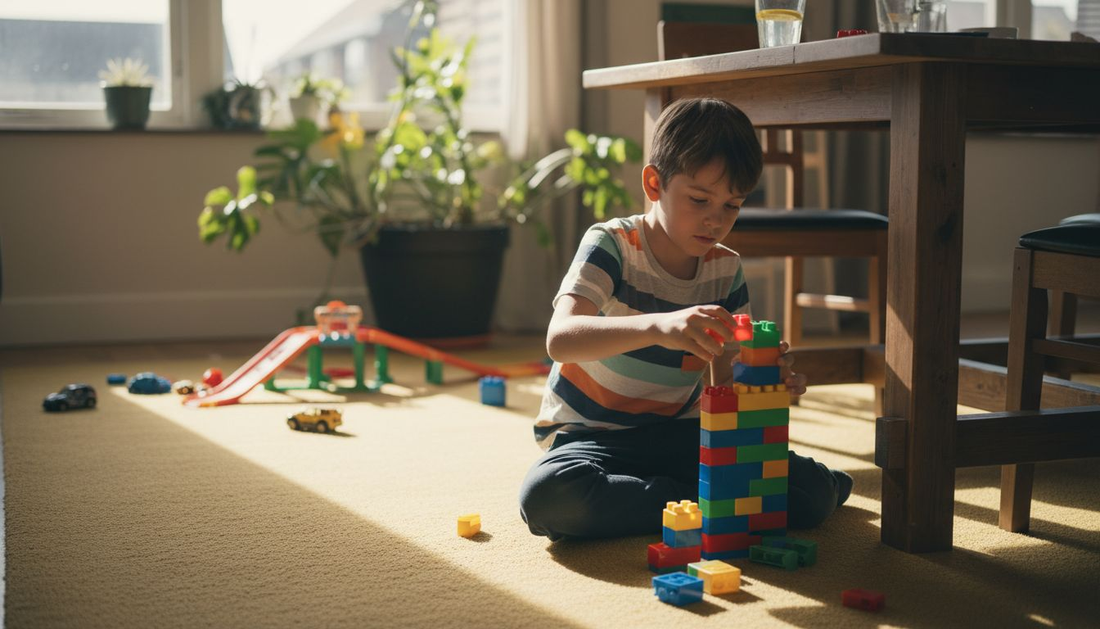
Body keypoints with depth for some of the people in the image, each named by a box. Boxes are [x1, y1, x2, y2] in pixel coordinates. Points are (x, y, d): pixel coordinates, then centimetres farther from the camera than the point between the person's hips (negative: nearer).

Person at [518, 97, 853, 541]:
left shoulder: (725, 269, 0)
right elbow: (559, 339, -35)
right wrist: (658, 326, -52)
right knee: (546, 495, -39)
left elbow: (723, 380, 2)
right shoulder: (612, 246, -16)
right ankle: (707, 504, -19)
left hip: (676, 433, 2)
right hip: (591, 434, -2)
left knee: (814, 494, -18)